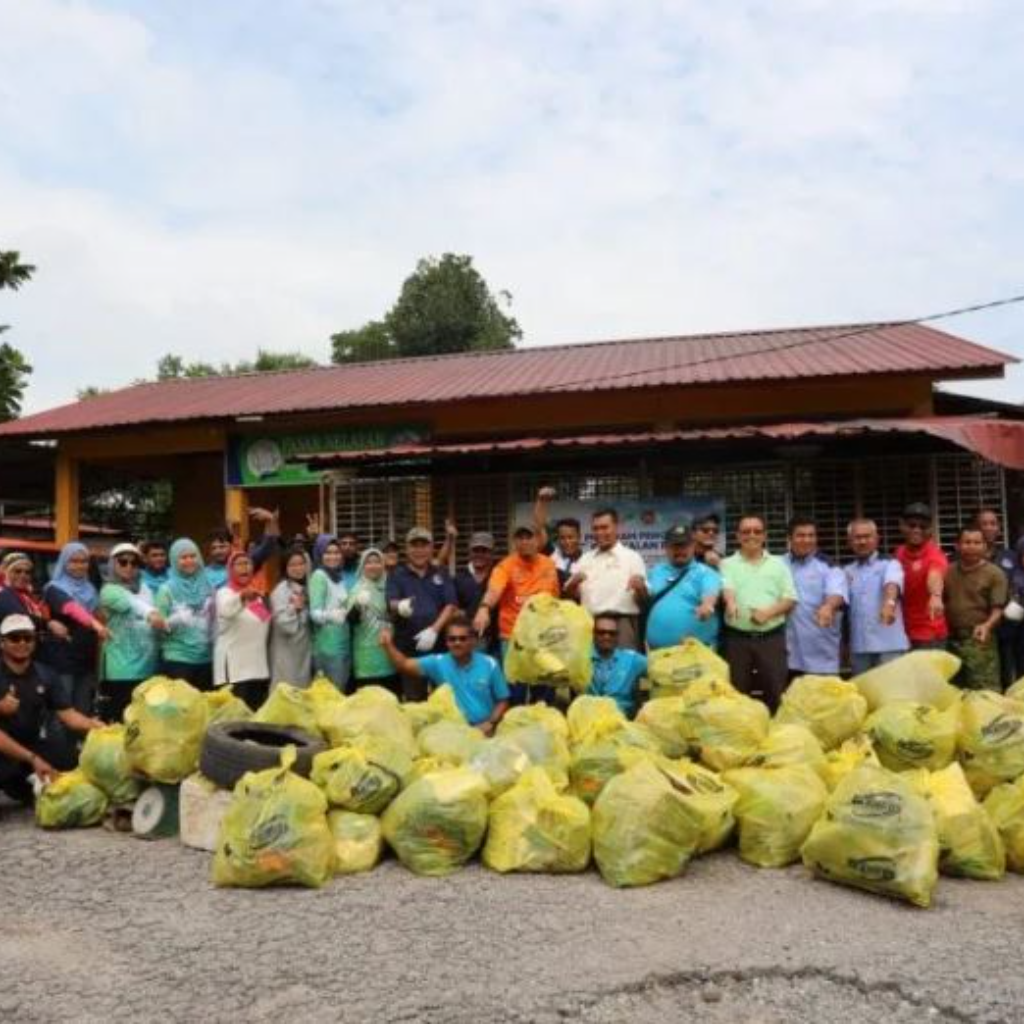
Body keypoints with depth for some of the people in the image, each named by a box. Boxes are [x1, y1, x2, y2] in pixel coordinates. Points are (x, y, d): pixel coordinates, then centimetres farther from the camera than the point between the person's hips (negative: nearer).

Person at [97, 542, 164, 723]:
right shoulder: (109, 591, -5)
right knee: (120, 720, -4)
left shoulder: (145, 589, 14)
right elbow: (131, 603, -27)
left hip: (147, 665, 6)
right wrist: (150, 613, -44)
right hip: (120, 668, -5)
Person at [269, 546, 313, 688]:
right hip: (287, 654, -7)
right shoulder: (281, 590, -11)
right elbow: (284, 624, -19)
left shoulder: (307, 588, 10)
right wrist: (294, 609, -27)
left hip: (305, 652, 7)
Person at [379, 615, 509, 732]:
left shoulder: (490, 665, 0)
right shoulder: (438, 663, 1)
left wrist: (491, 723, -9)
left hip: (483, 730, -1)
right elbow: (405, 665, -11)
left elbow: (502, 701, 6)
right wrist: (388, 645, -27)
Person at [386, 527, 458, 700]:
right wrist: (400, 607, -33)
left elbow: (451, 605, 2)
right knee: (413, 699, 2)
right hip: (408, 645, -1)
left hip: (439, 644, 1)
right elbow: (391, 603, -7)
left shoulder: (441, 574, 10)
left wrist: (434, 629, -14)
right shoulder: (397, 575, 7)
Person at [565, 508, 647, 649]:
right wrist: (573, 583, -6)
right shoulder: (585, 559, 16)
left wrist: (639, 587, -20)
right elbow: (569, 595, 15)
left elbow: (644, 598, 2)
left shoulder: (632, 557, 5)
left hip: (622, 623, -3)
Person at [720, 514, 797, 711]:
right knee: (737, 692, 3)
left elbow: (790, 599, 5)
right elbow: (726, 587, -13)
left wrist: (768, 612, -13)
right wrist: (731, 602, -36)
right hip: (738, 638, -1)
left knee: (775, 691, 2)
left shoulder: (778, 564, 11)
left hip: (772, 637, 1)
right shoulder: (728, 564, 7)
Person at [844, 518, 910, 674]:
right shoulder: (847, 571, 15)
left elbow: (892, 583, -21)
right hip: (858, 646, 4)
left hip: (889, 644, -4)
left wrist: (890, 602, -42)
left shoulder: (889, 564, 0)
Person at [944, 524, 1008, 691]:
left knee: (985, 691, -10)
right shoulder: (948, 572, 11)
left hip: (979, 640, -5)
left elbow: (998, 608, -9)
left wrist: (987, 626, -28)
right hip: (951, 640, 5)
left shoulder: (995, 574, -3)